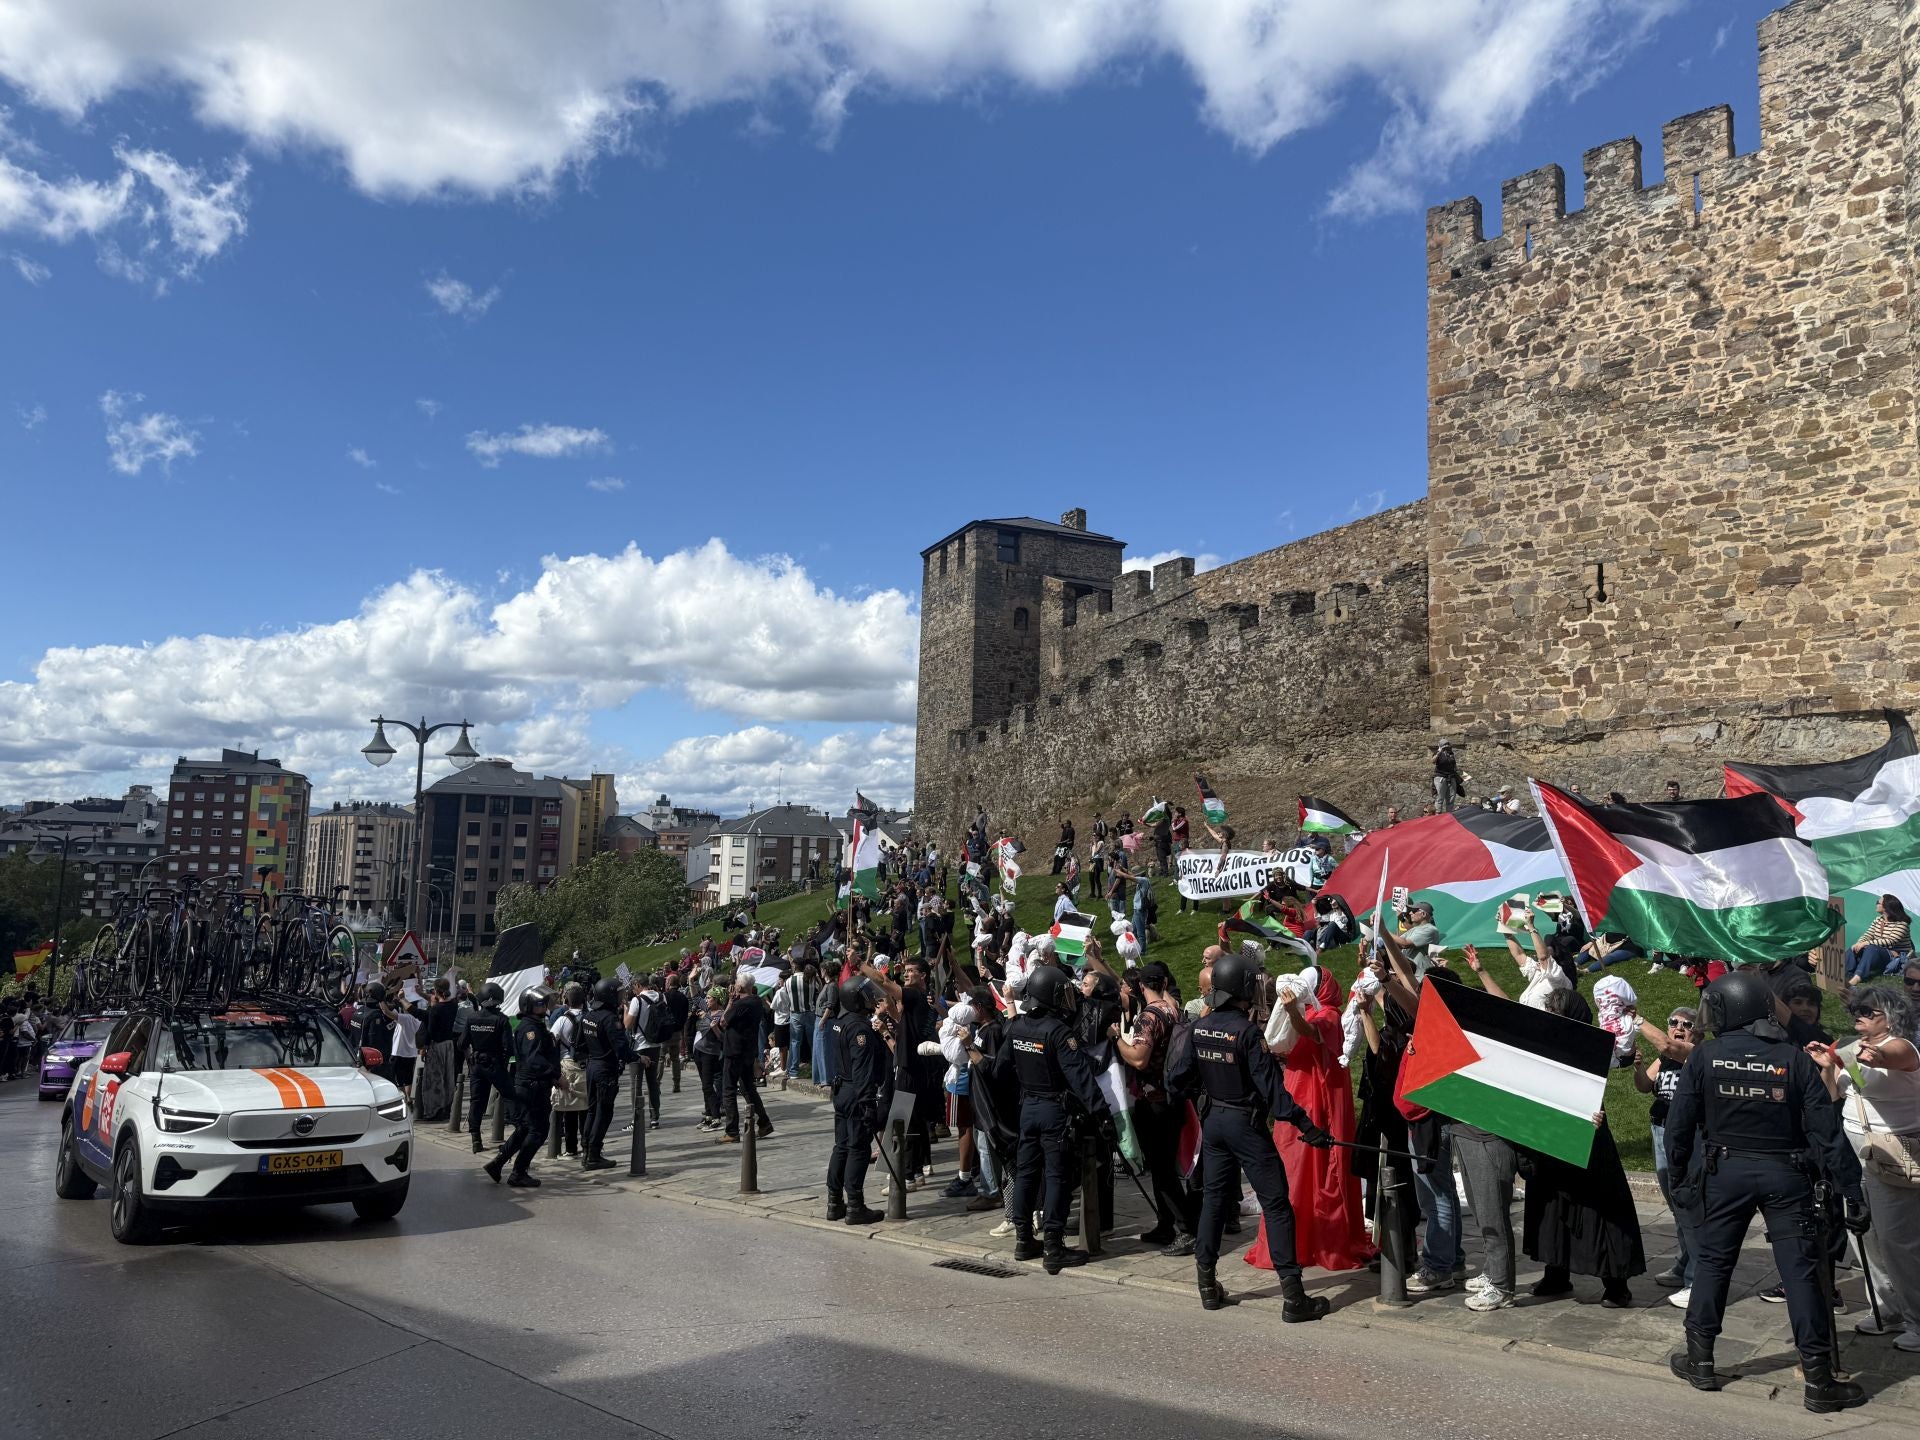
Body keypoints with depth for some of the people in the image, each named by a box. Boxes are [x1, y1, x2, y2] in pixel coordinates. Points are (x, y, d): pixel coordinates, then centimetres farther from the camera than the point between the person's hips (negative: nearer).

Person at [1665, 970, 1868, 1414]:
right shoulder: (1794, 1059, -6)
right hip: (1786, 1174, 0)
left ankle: (1699, 1361, 20)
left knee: (1712, 1261, 13)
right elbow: (1826, 1130, -7)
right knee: (1801, 1272, 4)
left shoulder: (1704, 1057, -5)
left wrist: (1679, 1169, 11)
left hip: (1727, 1171, 1)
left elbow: (1679, 1122, -3)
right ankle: (1819, 1381, 8)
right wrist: (1852, 1189, -3)